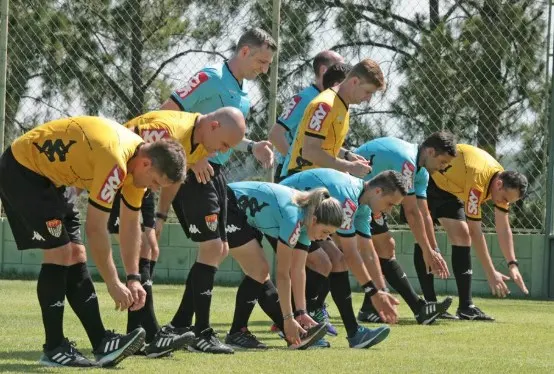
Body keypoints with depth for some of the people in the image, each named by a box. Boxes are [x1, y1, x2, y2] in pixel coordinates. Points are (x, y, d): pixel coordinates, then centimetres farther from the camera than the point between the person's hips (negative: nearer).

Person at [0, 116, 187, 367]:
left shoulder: (141, 160, -3)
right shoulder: (115, 164, -33)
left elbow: (130, 224, 7)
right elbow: (95, 229, -28)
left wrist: (133, 278, 3)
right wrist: (113, 284, -20)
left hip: (47, 175, 10)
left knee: (75, 257, 4)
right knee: (59, 252, -13)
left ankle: (101, 344, 3)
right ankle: (53, 349, -7)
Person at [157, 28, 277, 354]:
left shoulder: (244, 98, 14)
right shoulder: (210, 79, -13)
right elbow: (166, 115, -18)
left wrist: (251, 147, 8)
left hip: (216, 172, 10)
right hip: (195, 171, -10)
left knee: (219, 250, 10)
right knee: (211, 247, -11)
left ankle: (179, 326, 15)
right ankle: (202, 333, -5)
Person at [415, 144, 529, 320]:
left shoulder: (503, 182, -12)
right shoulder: (478, 182, -37)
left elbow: (503, 229, -4)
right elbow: (475, 232, -34)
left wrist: (512, 265, -13)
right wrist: (491, 273, -32)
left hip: (448, 190, 8)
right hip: (424, 181, -8)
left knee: (462, 236, -2)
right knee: (426, 241, -16)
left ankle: (465, 306, -4)